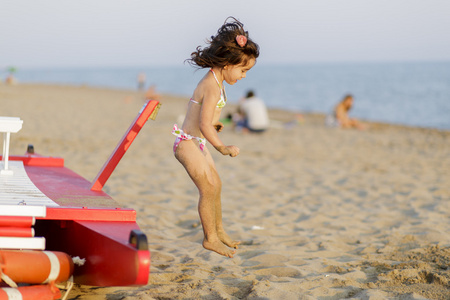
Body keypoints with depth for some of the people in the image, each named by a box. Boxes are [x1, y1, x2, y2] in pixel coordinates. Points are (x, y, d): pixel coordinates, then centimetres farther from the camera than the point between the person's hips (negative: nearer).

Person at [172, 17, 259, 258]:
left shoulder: (215, 82, 6)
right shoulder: (212, 87, -25)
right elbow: (204, 125, -34)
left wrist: (215, 125, 28)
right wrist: (222, 148, -40)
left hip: (197, 142, 11)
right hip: (188, 143, -11)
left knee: (215, 184, 17)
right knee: (208, 188, -10)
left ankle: (218, 231, 30)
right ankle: (210, 238, 0)